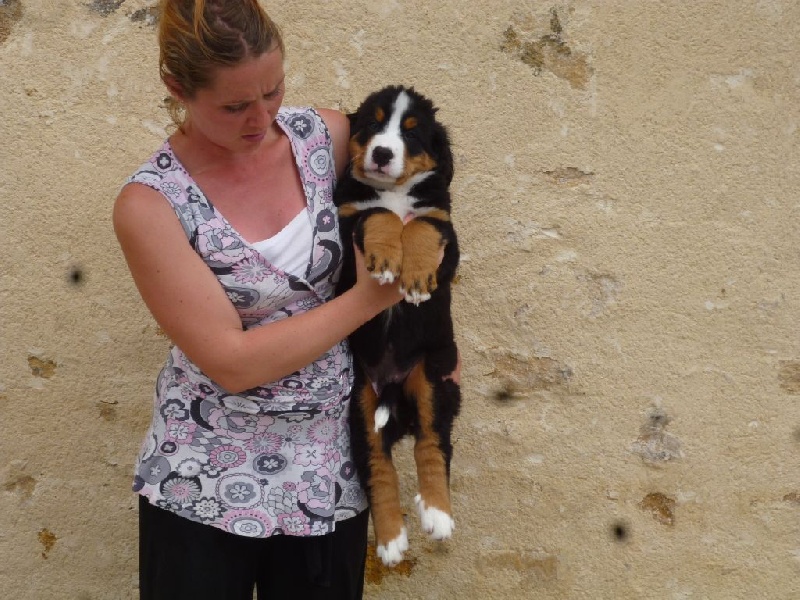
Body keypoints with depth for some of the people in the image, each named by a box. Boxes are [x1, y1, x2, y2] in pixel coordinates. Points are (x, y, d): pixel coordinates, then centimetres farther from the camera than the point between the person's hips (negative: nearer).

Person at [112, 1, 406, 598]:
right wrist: (368, 298, -17)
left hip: (328, 473, 3)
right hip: (203, 481, -3)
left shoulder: (326, 135, -6)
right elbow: (232, 363, -20)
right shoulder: (151, 205, -17)